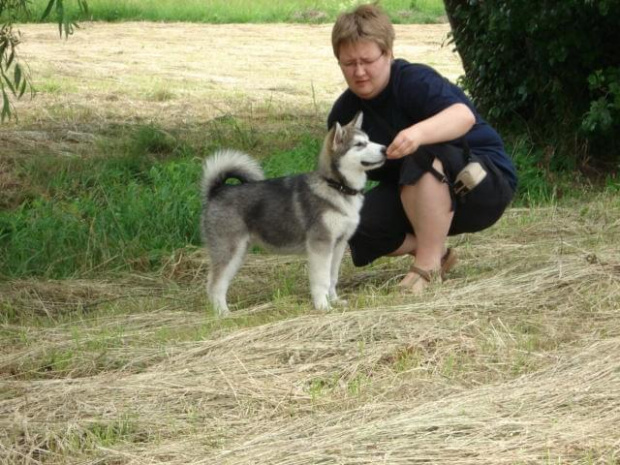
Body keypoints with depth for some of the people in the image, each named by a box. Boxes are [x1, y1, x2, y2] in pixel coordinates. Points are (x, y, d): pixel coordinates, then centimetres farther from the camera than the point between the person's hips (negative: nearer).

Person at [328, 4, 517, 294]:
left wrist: (419, 132, -62)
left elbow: (464, 115, -44)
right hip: (419, 198, 7)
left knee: (423, 156, -38)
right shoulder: (345, 112, -2)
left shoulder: (414, 81, -24)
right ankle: (436, 251, 5)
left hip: (487, 182, -6)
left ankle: (429, 266, -26)